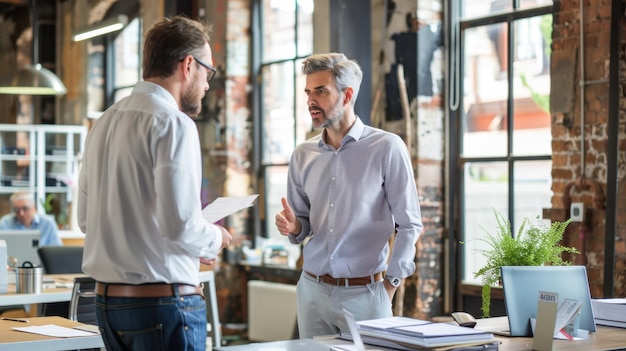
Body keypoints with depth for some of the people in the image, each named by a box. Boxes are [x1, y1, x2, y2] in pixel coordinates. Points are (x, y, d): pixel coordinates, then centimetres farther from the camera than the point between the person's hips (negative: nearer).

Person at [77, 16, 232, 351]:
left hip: (107, 299, 8)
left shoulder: (104, 122, 10)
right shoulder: (174, 124, -14)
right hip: (163, 300, -8)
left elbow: (86, 219, 15)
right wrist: (215, 239, 0)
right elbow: (180, 223, -22)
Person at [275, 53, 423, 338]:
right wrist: (293, 227, -7)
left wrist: (390, 285, -8)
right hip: (312, 290, 4)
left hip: (364, 293, -4)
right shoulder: (303, 155, 7)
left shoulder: (387, 148, -7)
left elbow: (409, 224, -5)